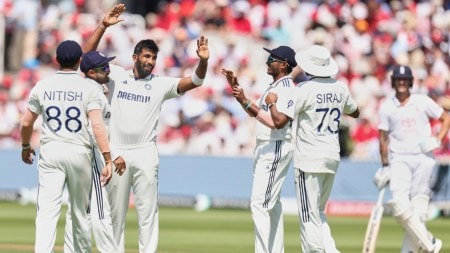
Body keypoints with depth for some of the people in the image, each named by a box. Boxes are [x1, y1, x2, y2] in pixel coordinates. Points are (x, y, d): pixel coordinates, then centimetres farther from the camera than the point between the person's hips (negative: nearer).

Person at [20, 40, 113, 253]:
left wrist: (25, 147, 25)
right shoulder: (89, 89, -4)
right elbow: (97, 126, -13)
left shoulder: (42, 87, 3)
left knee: (47, 209, -7)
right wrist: (107, 159, -14)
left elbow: (26, 123, 7)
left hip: (50, 150, 1)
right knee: (80, 210, 14)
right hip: (79, 151, 0)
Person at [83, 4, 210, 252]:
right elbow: (87, 55, 1)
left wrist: (203, 61, -22)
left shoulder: (161, 84, 6)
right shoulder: (116, 75, 7)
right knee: (115, 212, 7)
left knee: (148, 211, -2)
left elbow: (194, 81, -2)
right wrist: (103, 25, -9)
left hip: (145, 154, -1)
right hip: (116, 152, 1)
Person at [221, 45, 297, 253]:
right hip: (265, 149, 11)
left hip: (276, 149, -11)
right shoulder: (274, 86, 14)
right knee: (271, 204, 13)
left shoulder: (286, 89, -17)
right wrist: (236, 87, 12)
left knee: (259, 204, -14)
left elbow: (276, 123, -27)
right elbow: (254, 112, 21)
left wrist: (246, 101, -27)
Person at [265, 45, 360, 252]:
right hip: (332, 158, 7)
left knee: (309, 217, -3)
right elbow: (355, 112, 25)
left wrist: (273, 101, 2)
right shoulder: (340, 88, 6)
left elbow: (279, 119, -17)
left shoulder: (305, 89, -13)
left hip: (309, 159, -7)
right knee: (318, 213, 17)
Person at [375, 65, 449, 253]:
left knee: (418, 206, -6)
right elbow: (383, 138, 11)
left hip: (423, 158, 0)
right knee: (399, 203, -18)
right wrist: (385, 166, 7)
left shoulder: (422, 102, 5)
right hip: (399, 160, 0)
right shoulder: (386, 107, 8)